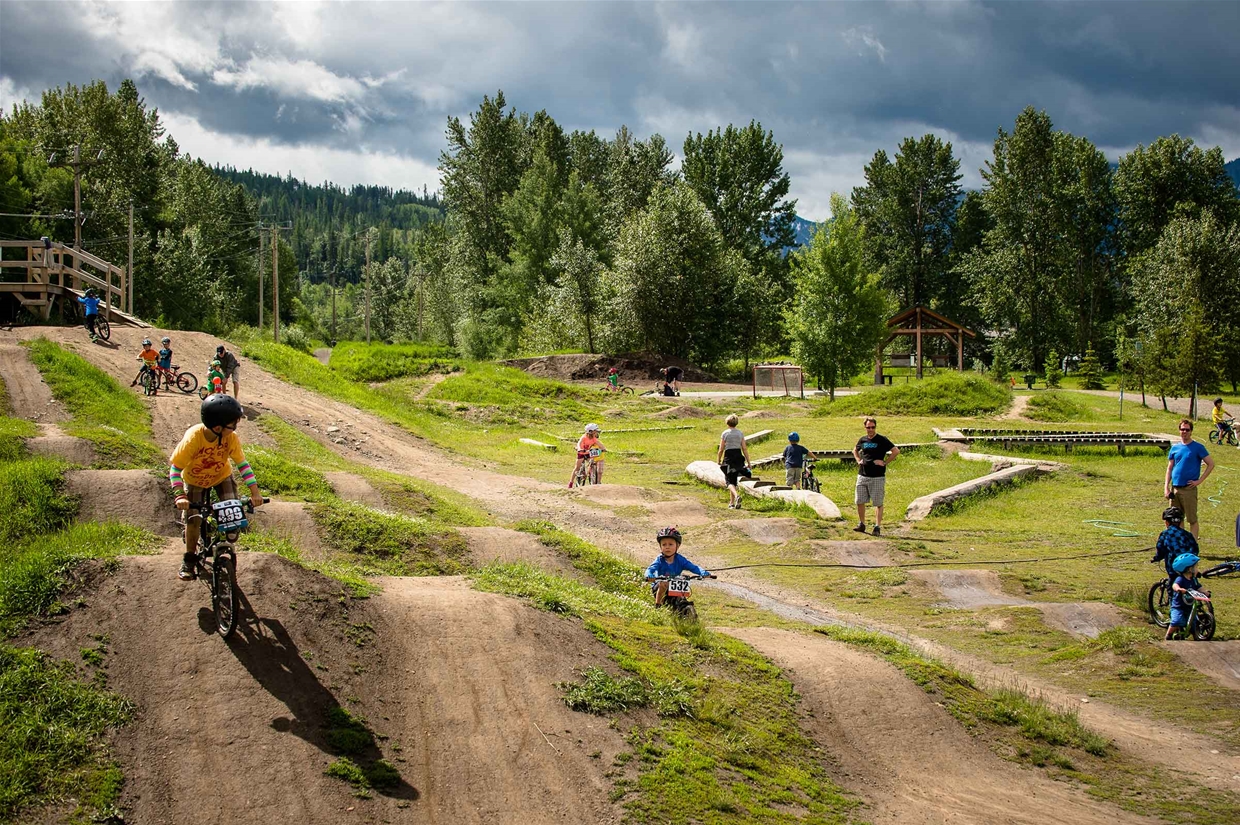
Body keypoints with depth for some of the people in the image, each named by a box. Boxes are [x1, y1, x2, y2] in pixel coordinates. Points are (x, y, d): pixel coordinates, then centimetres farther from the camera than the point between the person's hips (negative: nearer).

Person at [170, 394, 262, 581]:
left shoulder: (231, 437, -29)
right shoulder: (193, 438, -37)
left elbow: (242, 463, -20)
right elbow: (175, 467, -28)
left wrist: (254, 491, -27)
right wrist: (179, 496, -38)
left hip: (222, 477, 2)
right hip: (194, 481, -2)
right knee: (193, 520, -8)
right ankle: (189, 560, 15)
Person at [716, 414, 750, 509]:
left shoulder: (725, 433, -5)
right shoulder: (740, 433, 4)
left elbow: (721, 449, -4)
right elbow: (744, 449, 2)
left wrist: (718, 461, 8)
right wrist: (748, 462, 6)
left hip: (728, 456, -4)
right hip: (738, 457, 4)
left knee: (729, 481, -3)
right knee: (734, 480, 15)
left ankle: (736, 496, -32)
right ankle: (731, 503, 18)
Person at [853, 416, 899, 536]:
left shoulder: (882, 440, -5)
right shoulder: (862, 440, 10)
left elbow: (896, 451, -10)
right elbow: (855, 450, 31)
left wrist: (885, 462, -11)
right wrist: (858, 460, 13)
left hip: (877, 477, -5)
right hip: (862, 476, 5)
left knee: (878, 503, -2)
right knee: (860, 502, 7)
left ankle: (877, 527, -1)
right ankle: (861, 524, 21)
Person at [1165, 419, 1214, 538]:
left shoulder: (1198, 447, -2)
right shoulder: (1174, 448, 11)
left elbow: (1211, 464, -3)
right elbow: (1169, 469, 13)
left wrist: (1199, 480, -9)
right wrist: (1166, 487, 3)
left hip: (1189, 489, -5)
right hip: (1175, 488, 5)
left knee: (1192, 520, -3)